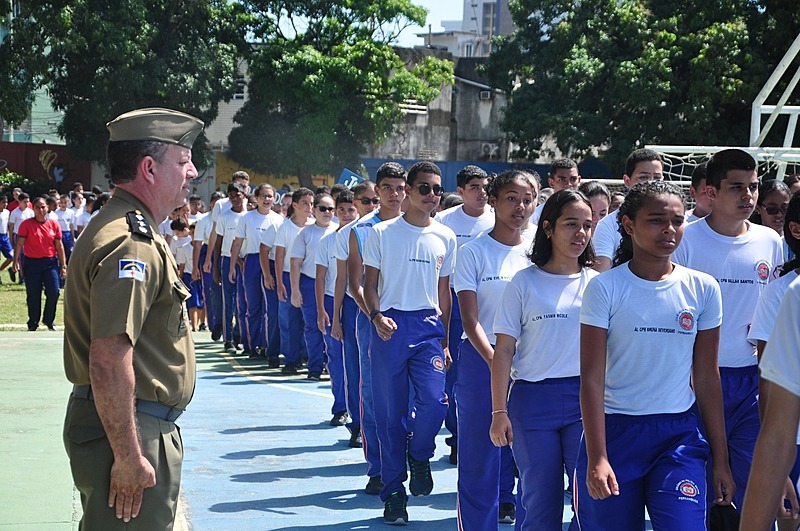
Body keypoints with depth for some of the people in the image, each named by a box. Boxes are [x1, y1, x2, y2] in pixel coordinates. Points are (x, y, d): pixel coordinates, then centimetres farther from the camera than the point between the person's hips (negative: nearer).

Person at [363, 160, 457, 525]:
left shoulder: (445, 238, 9)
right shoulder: (382, 233, 2)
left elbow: (444, 291, 14)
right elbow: (370, 283, 4)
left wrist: (446, 341, 12)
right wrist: (376, 316, -15)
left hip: (429, 326, 2)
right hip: (390, 327, -1)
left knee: (434, 400, -16)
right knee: (391, 413, 1)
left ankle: (419, 455, 15)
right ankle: (393, 492, 12)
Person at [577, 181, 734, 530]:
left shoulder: (702, 289, 2)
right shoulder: (605, 288, -5)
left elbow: (707, 378, 7)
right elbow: (592, 378, -8)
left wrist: (720, 459, 7)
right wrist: (596, 458, -15)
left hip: (679, 435, 1)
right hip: (615, 432, -1)